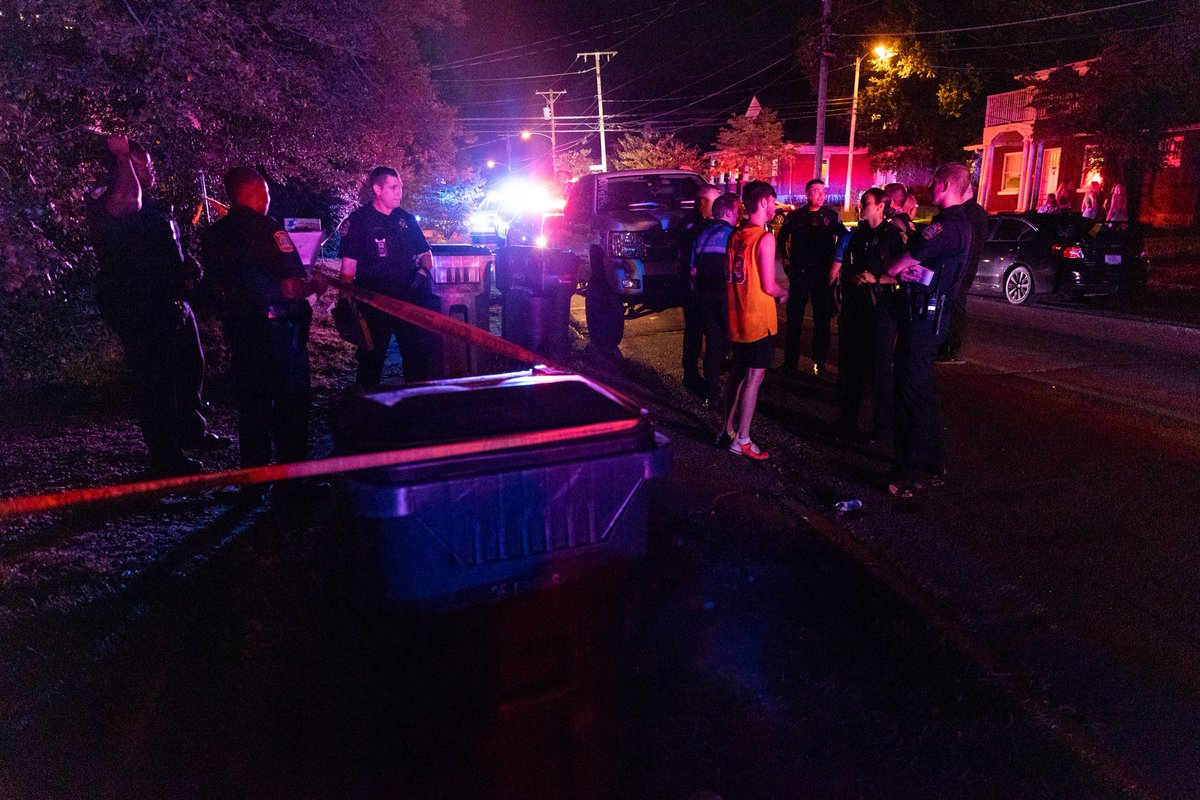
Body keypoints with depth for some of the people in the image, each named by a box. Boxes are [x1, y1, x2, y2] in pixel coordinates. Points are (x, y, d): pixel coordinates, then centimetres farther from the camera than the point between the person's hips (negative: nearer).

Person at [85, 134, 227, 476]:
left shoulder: (151, 205, 16)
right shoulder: (106, 203, -14)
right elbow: (128, 200, -40)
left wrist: (187, 266, 9)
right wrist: (122, 155, -26)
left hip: (173, 304, 10)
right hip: (140, 311, -10)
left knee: (191, 368, 21)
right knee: (154, 383, -3)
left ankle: (192, 432, 40)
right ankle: (165, 457, 7)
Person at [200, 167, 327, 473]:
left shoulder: (213, 234, 7)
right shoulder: (266, 228, -17)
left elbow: (217, 287, 16)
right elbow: (291, 289, -22)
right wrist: (316, 284, -3)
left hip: (238, 329, 8)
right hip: (277, 329, -7)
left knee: (250, 403, 16)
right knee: (291, 402, 3)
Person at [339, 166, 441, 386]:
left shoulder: (407, 219, 12)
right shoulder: (358, 219, -1)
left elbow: (425, 253, 19)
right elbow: (349, 263, -5)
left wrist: (423, 271, -3)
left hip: (409, 297, 4)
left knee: (417, 355, 9)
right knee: (371, 358, 3)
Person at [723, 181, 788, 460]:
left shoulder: (735, 236, 7)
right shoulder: (765, 239, -16)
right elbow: (768, 286, -18)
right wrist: (783, 294, 3)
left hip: (737, 318, 8)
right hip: (759, 320, -7)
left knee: (739, 374, 18)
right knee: (754, 378, 0)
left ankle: (729, 429, 26)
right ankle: (742, 440, 6)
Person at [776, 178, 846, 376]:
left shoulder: (831, 216, 3)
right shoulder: (795, 216, 4)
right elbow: (782, 238, 16)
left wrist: (835, 260, 3)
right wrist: (786, 260, 9)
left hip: (823, 274, 0)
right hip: (799, 272, 0)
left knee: (822, 319, 5)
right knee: (794, 318, 3)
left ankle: (819, 362, 14)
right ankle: (790, 361, 13)